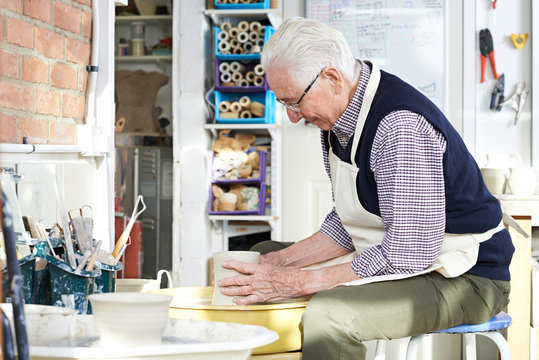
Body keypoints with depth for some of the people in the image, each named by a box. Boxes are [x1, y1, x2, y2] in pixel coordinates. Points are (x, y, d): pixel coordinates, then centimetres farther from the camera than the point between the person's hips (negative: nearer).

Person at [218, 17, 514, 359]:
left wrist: (298, 282, -26)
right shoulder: (338, 113, 2)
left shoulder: (400, 128, -28)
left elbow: (409, 255, -29)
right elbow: (345, 222, 12)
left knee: (327, 315, -34)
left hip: (466, 279, -9)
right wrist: (283, 260, -2)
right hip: (398, 254, 10)